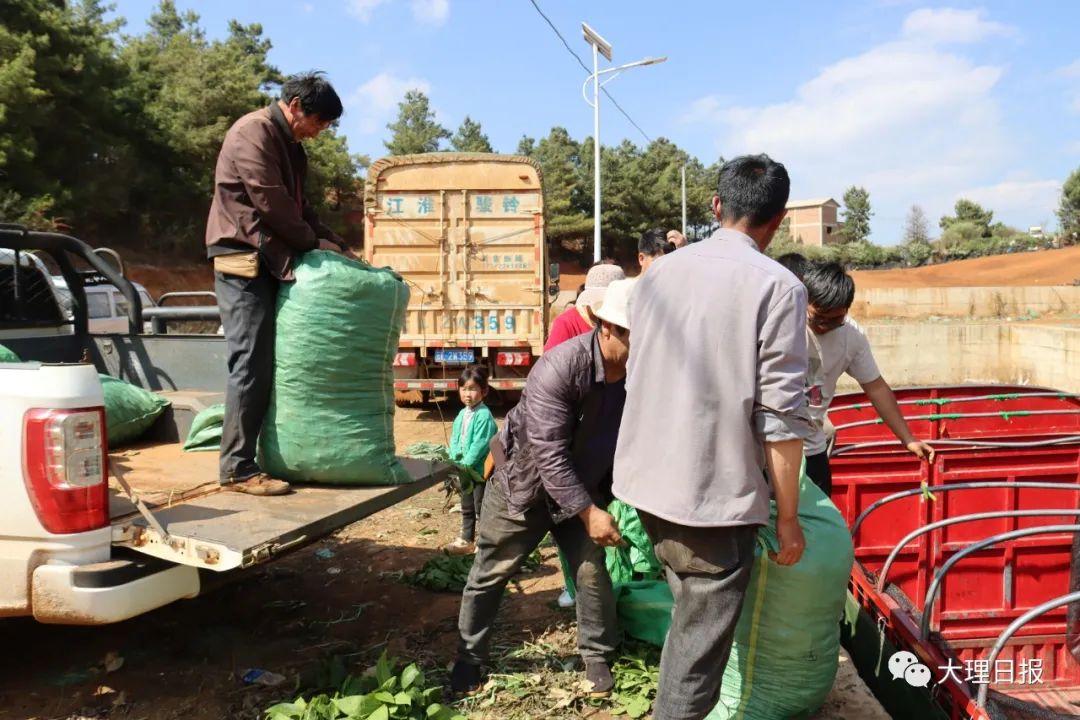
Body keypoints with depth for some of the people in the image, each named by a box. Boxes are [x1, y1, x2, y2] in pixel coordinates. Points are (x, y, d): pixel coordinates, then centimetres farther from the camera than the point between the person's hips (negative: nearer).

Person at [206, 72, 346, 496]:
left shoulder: (289, 145, 20)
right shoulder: (253, 133, -10)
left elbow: (299, 207, 20)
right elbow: (271, 203, -17)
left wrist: (336, 246, 9)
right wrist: (314, 243, -7)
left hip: (271, 261, 9)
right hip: (243, 260, -9)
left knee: (271, 362, 8)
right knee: (251, 363, -11)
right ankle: (237, 468, -6)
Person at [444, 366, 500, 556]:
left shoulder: (484, 416, -19)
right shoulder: (462, 414, 8)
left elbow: (480, 445, -23)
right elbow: (454, 439, 9)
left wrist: (465, 463, -22)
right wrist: (455, 460, -4)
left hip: (480, 470, -8)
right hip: (464, 469, 8)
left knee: (481, 508, 1)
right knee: (467, 508, 19)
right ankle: (466, 540, 32)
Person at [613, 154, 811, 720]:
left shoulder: (656, 275, 8)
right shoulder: (777, 286, -11)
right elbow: (781, 415, -15)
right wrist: (788, 517, -5)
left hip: (646, 480, 6)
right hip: (714, 494, -6)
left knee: (687, 622, 28)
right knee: (698, 648, 7)